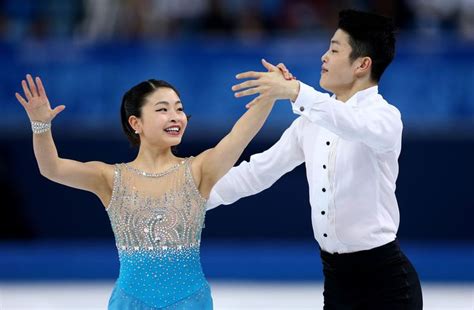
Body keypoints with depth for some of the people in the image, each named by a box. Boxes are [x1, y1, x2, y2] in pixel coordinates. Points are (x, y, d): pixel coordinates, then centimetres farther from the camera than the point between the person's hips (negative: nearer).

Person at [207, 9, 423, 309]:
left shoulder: (384, 115, -11)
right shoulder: (314, 119, 11)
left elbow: (357, 126, -35)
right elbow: (261, 169, 14)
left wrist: (296, 92, -46)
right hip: (336, 274, 7)